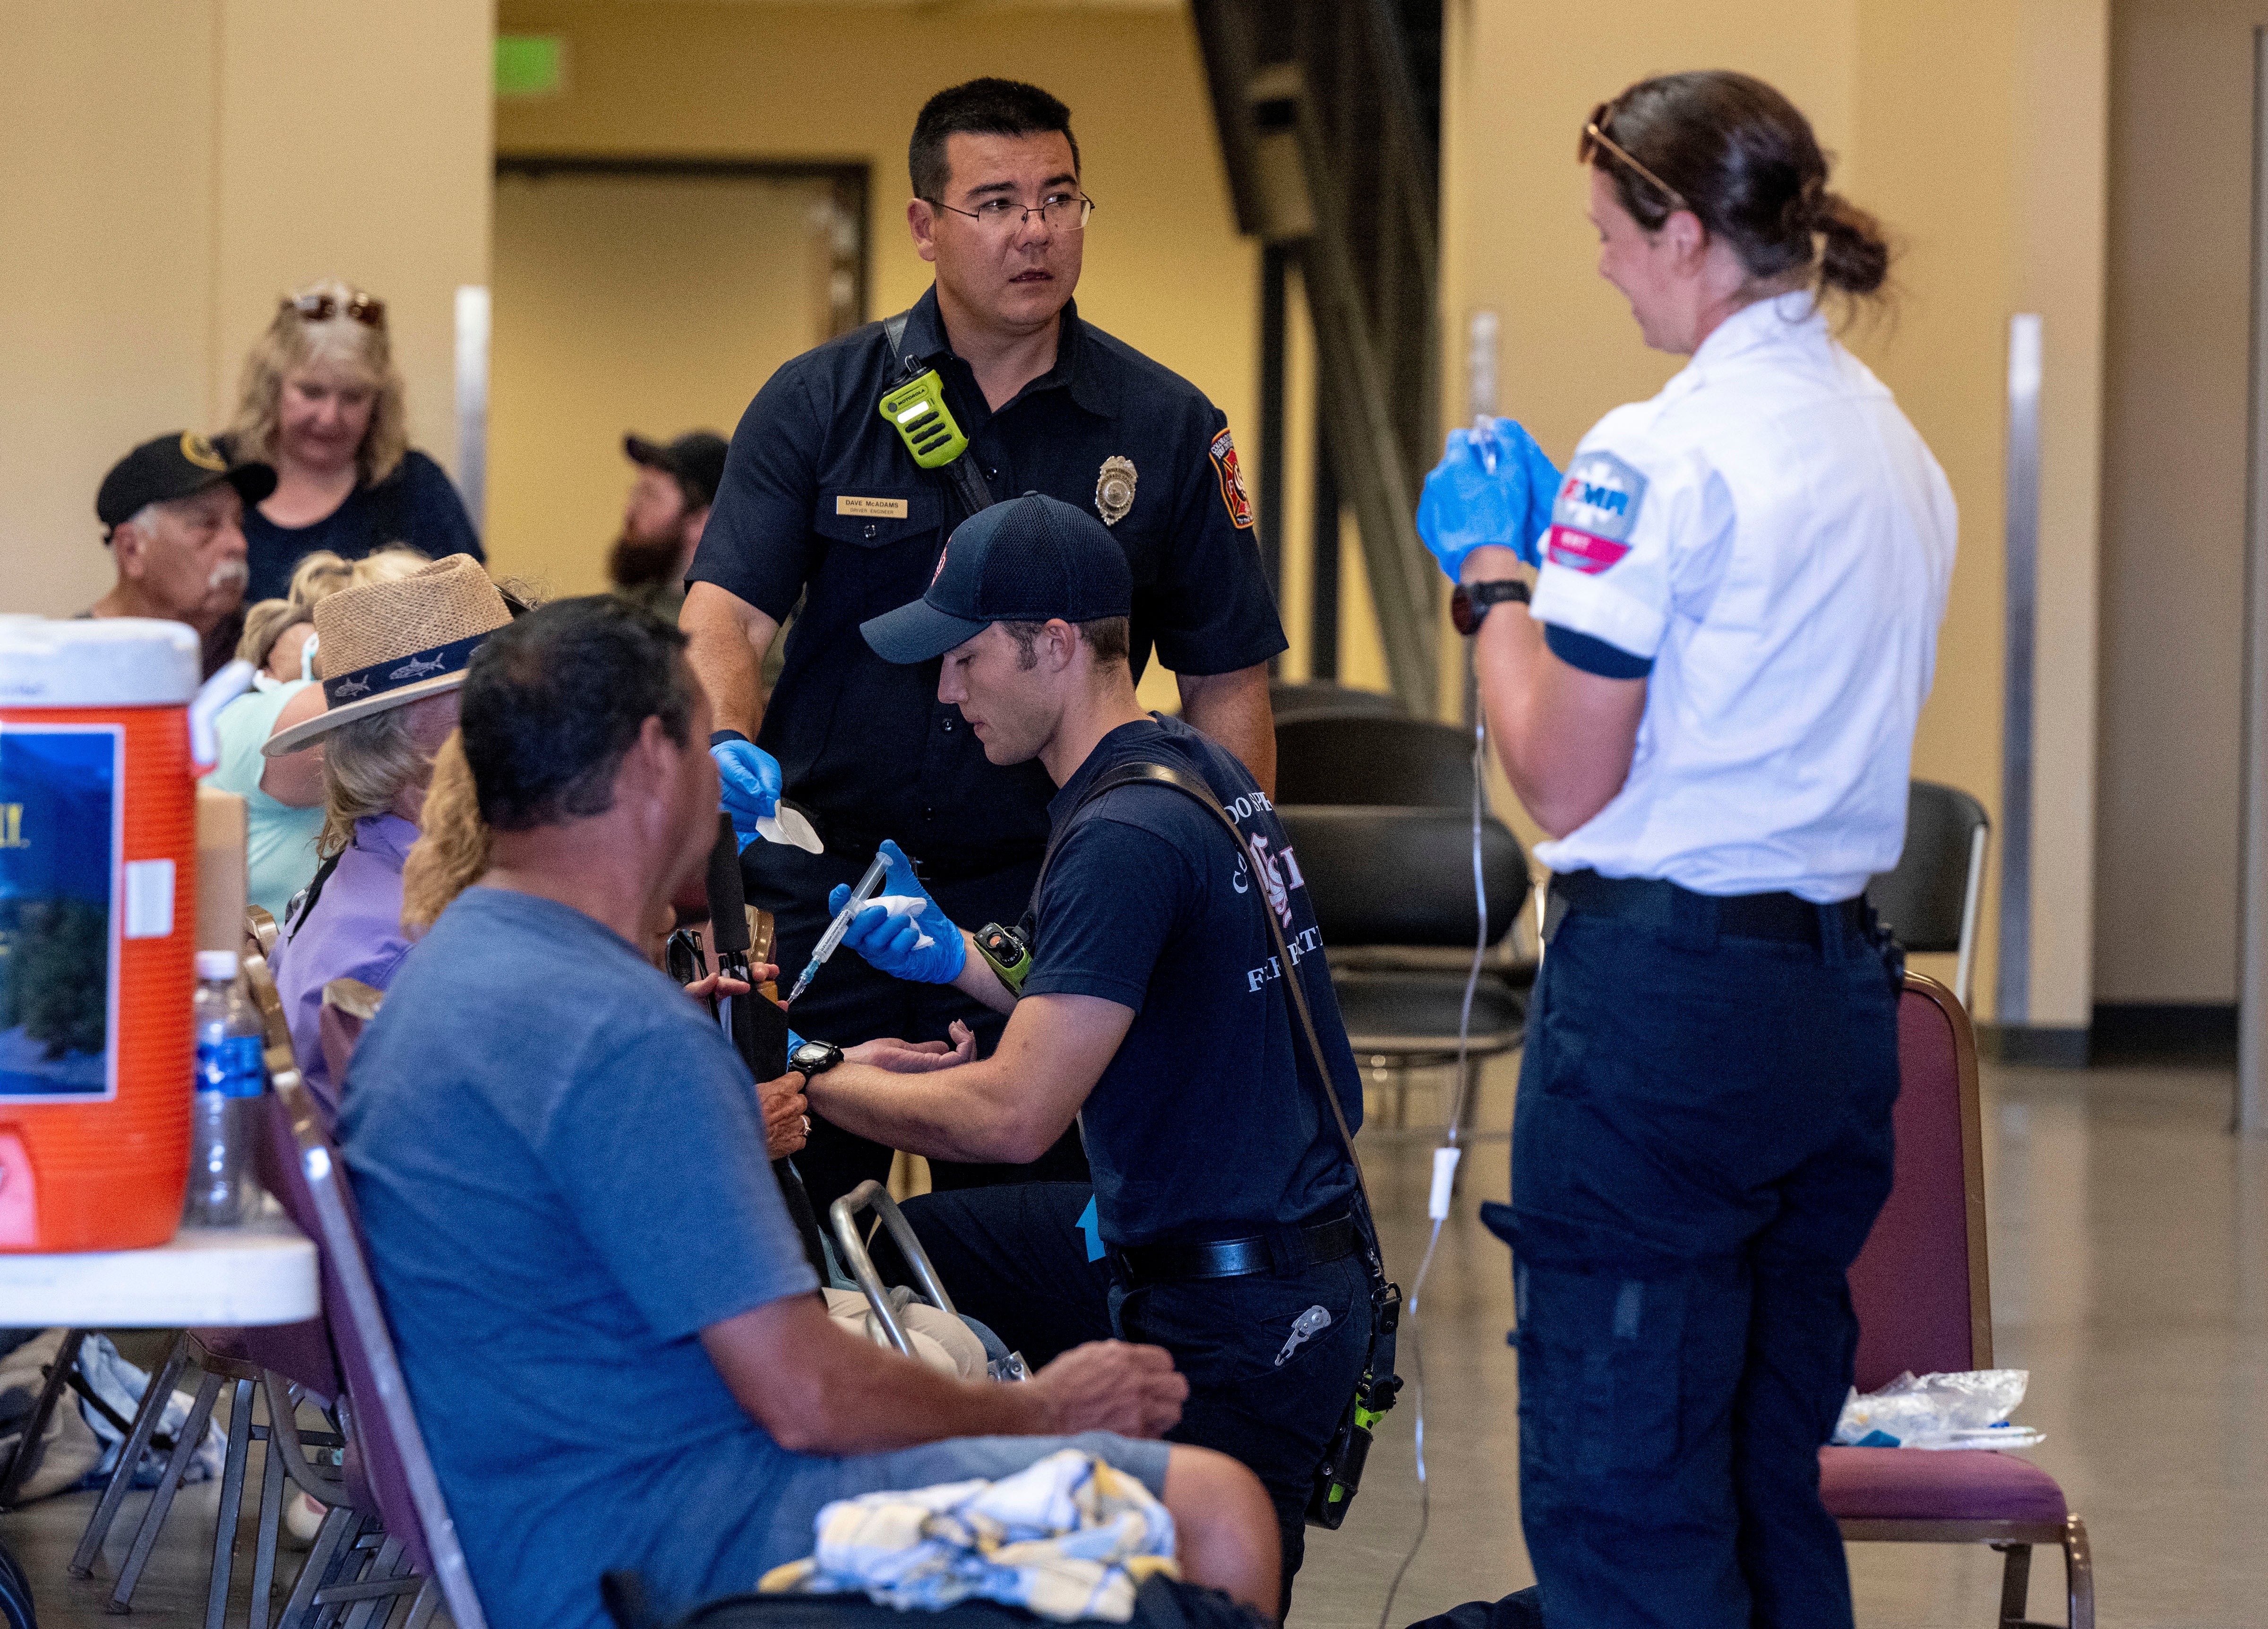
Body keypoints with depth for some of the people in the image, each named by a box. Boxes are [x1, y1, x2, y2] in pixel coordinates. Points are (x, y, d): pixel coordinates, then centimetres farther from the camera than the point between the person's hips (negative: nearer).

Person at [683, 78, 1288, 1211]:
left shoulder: (1169, 433, 4)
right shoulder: (816, 405, 3)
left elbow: (1228, 691, 5)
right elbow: (725, 613, -7)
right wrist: (728, 747, -28)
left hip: (1042, 905, 0)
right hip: (820, 887, 0)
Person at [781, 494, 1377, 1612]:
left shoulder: (1126, 838, -23)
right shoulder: (1201, 772, 8)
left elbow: (1015, 1115, -25)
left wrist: (808, 1080, -14)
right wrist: (960, 960, 13)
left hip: (1239, 1329, -10)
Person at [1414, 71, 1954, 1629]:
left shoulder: (1661, 457, -14)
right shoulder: (1894, 448, 11)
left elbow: (1565, 780, -12)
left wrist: (1492, 572, 2)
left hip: (1663, 994, -8)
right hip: (1839, 989, 8)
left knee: (1622, 1500, -2)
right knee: (1774, 1488, 15)